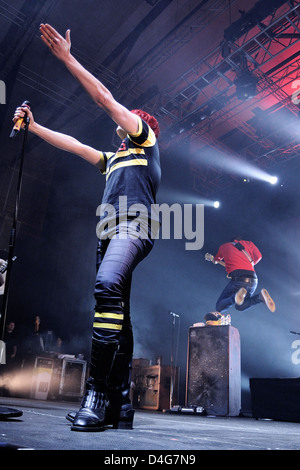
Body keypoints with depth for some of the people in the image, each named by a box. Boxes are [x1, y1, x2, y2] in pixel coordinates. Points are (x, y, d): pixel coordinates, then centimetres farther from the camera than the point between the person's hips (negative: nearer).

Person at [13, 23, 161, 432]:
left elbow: (106, 99, 11)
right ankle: (120, 405, -1)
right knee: (117, 312, -1)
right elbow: (74, 145, 38)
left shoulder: (147, 141, 16)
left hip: (132, 225, -8)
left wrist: (67, 57, 12)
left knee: (108, 285, -33)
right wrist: (33, 127, 39)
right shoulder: (114, 159, 36)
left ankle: (98, 392, -34)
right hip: (108, 232, 8)